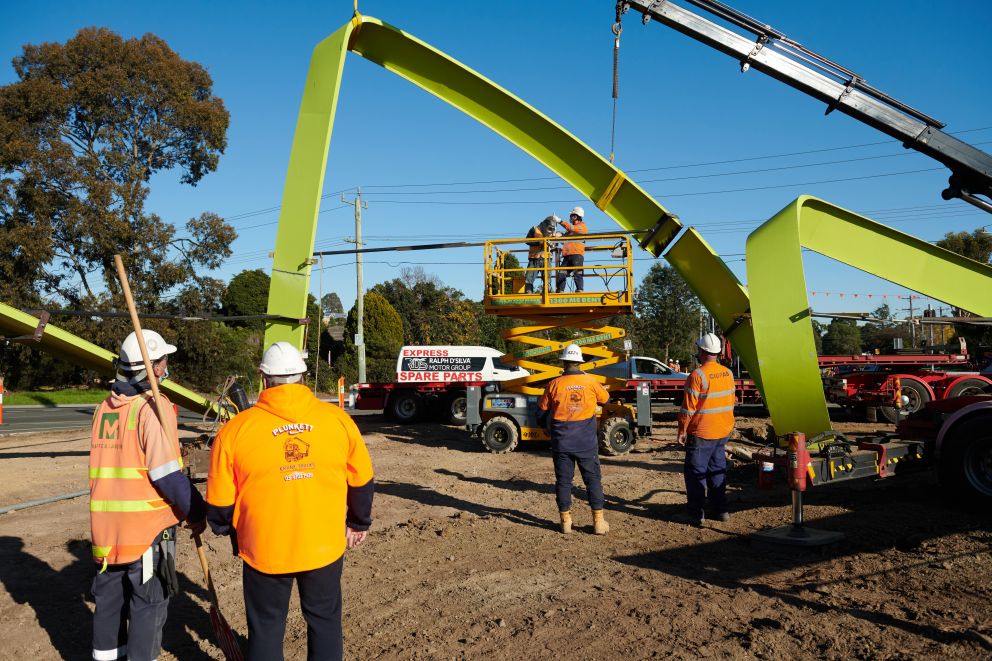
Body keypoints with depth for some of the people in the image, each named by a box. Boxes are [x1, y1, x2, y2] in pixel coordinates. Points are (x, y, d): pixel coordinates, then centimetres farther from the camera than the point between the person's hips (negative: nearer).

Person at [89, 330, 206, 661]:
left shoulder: (105, 407, 8)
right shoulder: (153, 407, -16)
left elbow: (111, 465, 14)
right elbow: (168, 475, -19)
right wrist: (195, 513, -8)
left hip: (106, 521, 7)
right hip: (147, 524, -7)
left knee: (109, 592, 21)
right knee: (148, 602, 5)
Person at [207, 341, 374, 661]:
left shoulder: (236, 429, -10)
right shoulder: (337, 419, -6)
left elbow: (219, 503, -4)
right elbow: (361, 481, 4)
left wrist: (228, 529, 18)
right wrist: (358, 523, 21)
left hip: (265, 551, -1)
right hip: (325, 546, 1)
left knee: (266, 629, 18)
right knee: (325, 622, 20)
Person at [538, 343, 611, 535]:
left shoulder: (555, 384, -6)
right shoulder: (590, 381, -5)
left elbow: (542, 410, 6)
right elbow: (605, 398, 15)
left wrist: (546, 425, 27)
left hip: (562, 442, 0)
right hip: (587, 442, 0)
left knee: (563, 480, 10)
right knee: (593, 479, 9)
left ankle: (566, 521, 15)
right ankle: (598, 521, 10)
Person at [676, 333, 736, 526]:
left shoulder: (698, 375, -18)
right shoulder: (728, 373, 5)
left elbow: (688, 408, -17)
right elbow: (731, 401, 14)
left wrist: (682, 431, -7)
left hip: (701, 434, -7)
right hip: (723, 432, 7)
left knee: (696, 473, 2)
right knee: (718, 470, 16)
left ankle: (695, 513, 5)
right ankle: (720, 510, 21)